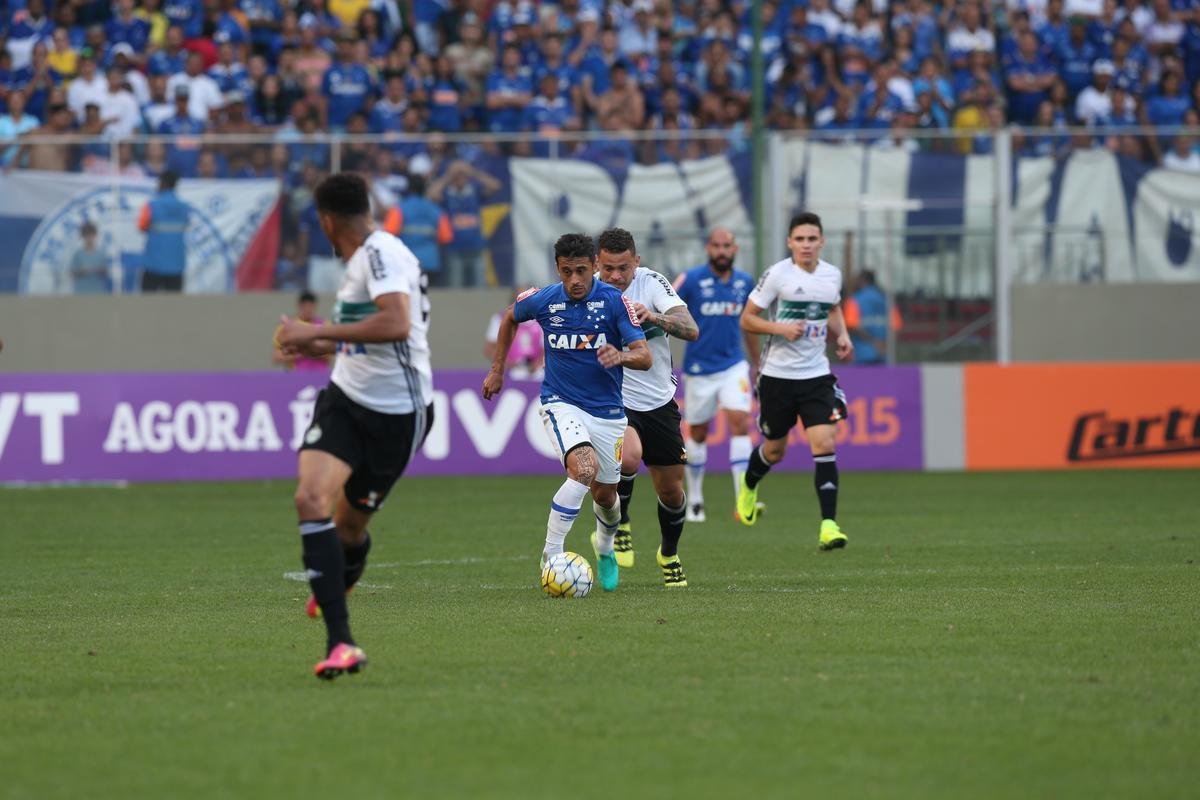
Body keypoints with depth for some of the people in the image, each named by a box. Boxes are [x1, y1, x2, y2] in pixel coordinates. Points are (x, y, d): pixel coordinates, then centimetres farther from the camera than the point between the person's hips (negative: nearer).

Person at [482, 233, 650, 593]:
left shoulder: (614, 300, -12)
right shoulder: (543, 300, -7)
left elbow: (645, 356, -16)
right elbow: (511, 317, 17)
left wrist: (621, 356, -38)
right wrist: (497, 369, 19)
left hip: (607, 410, 2)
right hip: (561, 403, -2)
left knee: (605, 494, 12)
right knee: (584, 468, -29)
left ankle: (605, 548, 46)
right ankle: (551, 556, -22)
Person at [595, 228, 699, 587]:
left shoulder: (651, 283, -13)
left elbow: (691, 331, -25)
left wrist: (654, 317, -42)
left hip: (658, 402, 2)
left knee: (671, 491, 8)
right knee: (628, 456, -32)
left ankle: (669, 555, 38)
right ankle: (619, 524, -3)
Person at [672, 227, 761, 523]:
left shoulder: (744, 282, 4)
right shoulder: (691, 280, -9)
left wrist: (756, 364, 23)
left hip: (734, 365, 2)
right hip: (698, 368, -2)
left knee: (740, 423, -14)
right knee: (697, 433, 8)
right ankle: (694, 500, 24)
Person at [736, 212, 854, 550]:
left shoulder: (832, 275, 3)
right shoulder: (777, 275, -10)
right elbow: (747, 319, -6)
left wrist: (842, 335, 5)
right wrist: (781, 328, -21)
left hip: (816, 374, 2)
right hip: (778, 374, -2)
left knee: (825, 444, -14)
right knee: (775, 450, 12)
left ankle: (829, 524, -17)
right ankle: (749, 485, 47)